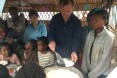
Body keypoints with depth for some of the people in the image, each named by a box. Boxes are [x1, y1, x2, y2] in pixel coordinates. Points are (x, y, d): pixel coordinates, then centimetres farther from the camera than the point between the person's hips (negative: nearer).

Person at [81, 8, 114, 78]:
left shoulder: (109, 37, -16)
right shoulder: (90, 34, 1)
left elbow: (105, 60, -17)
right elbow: (85, 53, 2)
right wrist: (84, 70, -4)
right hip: (88, 71, 5)